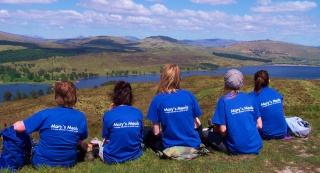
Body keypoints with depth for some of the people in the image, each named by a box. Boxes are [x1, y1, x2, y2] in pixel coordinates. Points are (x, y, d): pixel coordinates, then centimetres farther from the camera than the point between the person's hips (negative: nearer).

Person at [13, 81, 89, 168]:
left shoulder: (46, 114, -20)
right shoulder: (81, 117, -12)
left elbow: (18, 127, -16)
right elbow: (79, 142, 0)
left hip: (41, 163, -3)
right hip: (68, 163, 4)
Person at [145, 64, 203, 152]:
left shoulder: (158, 99, -14)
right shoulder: (189, 95, -9)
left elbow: (156, 132, -10)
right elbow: (196, 124, 0)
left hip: (170, 147, -2)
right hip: (193, 144, 2)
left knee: (149, 138, 27)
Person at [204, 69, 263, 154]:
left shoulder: (223, 100, -10)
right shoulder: (250, 98, 3)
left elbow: (223, 130, -13)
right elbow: (259, 125, 4)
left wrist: (215, 128, 8)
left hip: (236, 149, -5)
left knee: (206, 133, 13)